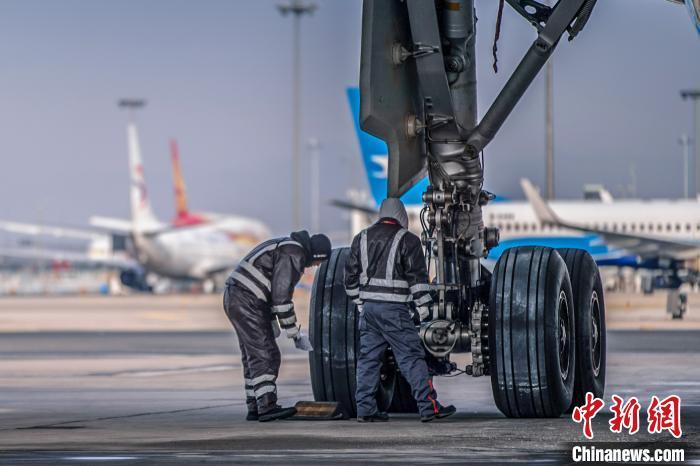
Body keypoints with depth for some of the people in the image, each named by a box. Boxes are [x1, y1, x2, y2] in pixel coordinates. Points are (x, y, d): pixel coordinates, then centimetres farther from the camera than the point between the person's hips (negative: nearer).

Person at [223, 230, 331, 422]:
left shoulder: (288, 247, 21)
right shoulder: (293, 255, -13)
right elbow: (281, 296, -17)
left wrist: (271, 320, 23)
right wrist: (294, 332, -11)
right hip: (246, 301, -11)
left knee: (254, 357, 13)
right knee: (266, 355, -12)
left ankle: (255, 408, 15)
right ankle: (267, 407, -17)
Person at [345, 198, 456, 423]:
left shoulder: (362, 238, 13)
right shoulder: (407, 240, -4)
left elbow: (351, 274, 16)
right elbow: (417, 275, -8)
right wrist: (422, 304, -2)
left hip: (368, 307, 5)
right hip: (394, 309, -5)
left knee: (368, 357, 10)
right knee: (412, 357, -5)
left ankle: (365, 409, 9)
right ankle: (429, 406, -7)